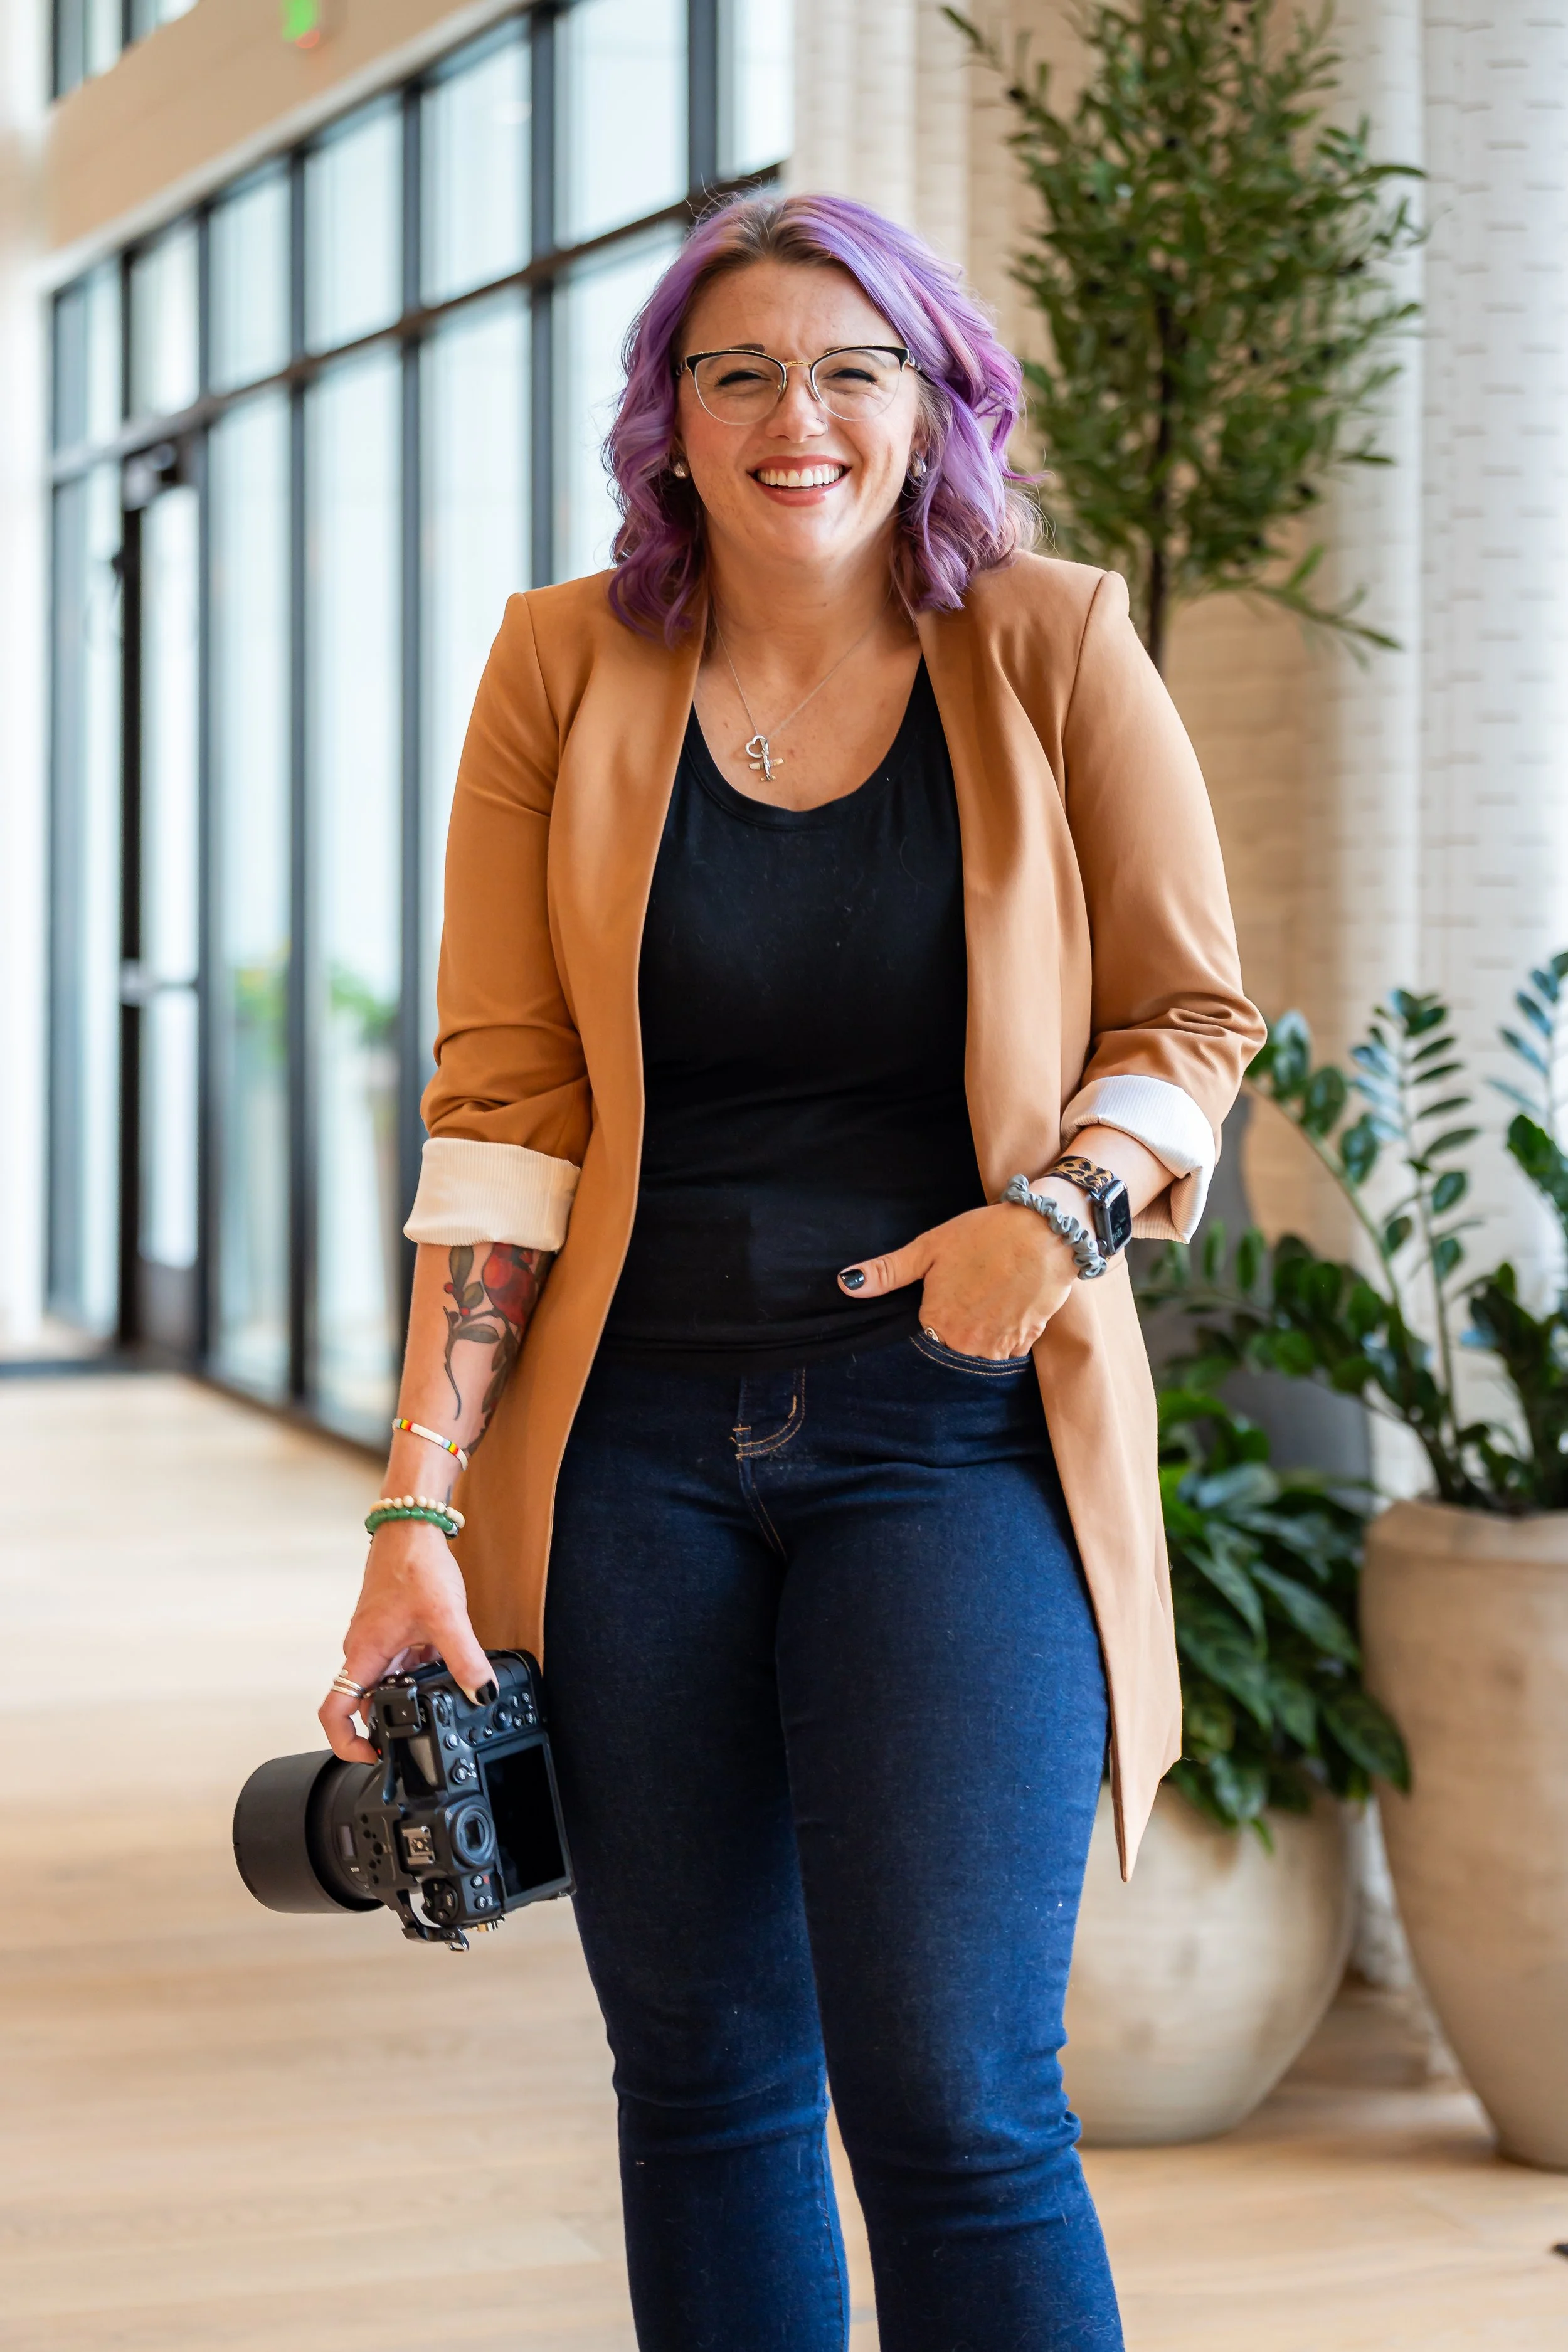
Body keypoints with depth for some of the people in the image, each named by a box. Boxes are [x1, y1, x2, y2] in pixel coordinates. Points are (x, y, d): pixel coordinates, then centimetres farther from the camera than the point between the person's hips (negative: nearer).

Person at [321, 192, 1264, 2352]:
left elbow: (1197, 1016, 8)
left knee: (951, 2094, -9)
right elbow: (503, 1101, 1)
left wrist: (1064, 1204, -14)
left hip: (949, 1429, -2)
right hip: (635, 1437, 2)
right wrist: (418, 1503, -5)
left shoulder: (1048, 650, 0)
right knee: (699, 2072, 10)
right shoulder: (565, 671, 4)